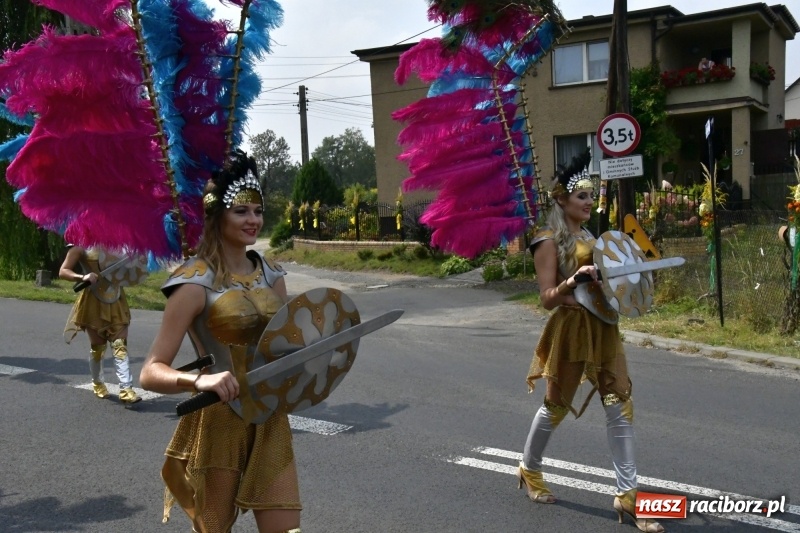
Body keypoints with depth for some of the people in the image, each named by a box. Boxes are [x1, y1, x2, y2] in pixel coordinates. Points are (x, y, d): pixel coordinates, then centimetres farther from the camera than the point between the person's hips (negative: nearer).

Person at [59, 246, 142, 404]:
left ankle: (126, 389, -12)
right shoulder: (81, 245, -6)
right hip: (94, 302, -3)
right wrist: (83, 277, -29)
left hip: (116, 301, 3)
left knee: (120, 345, -6)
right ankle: (98, 383, 33)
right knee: (98, 346, 9)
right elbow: (63, 271, -11)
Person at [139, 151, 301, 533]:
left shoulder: (272, 275, 5)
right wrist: (199, 380, -36)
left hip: (270, 420, 5)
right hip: (218, 424, -5)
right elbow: (151, 372, -18)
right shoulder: (196, 283, -13)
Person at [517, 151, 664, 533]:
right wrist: (574, 280, -30)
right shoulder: (549, 241, -9)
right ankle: (529, 470, 31)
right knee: (556, 405, 8)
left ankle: (626, 493, 5)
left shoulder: (590, 237, 14)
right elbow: (547, 299, -14)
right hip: (572, 328, -7)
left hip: (604, 326, 7)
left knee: (620, 405, 0)